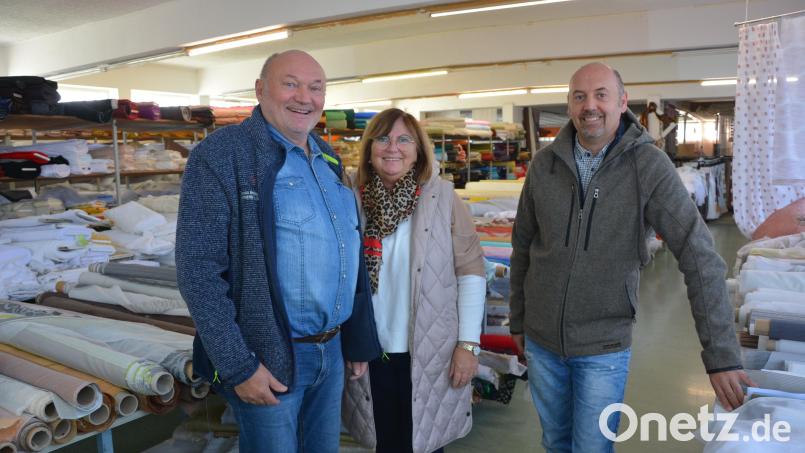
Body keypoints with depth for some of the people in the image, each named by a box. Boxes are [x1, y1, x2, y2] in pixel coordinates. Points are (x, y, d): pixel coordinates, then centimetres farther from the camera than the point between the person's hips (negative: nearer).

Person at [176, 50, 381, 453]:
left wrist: (358, 340, 14)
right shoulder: (221, 155, -12)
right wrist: (237, 366, -17)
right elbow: (198, 271, -17)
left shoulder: (328, 159, 10)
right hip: (268, 360, -7)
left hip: (331, 352, 7)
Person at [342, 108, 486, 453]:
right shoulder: (354, 201, -2)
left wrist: (468, 343, -8)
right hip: (371, 352, 2)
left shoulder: (442, 196, -8)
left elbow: (471, 270, -6)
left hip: (431, 353, -2)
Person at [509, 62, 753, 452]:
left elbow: (700, 258, -18)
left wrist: (723, 356, -20)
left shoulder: (649, 165, -16)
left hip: (603, 347, -3)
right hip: (541, 338, 4)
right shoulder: (544, 164, -6)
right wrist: (517, 320, 10)